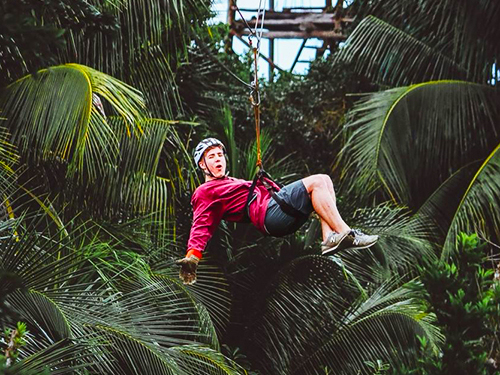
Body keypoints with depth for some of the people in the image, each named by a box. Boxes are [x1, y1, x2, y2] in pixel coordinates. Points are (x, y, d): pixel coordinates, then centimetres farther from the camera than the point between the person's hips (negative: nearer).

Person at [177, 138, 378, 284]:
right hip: (269, 212, -9)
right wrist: (192, 254, -18)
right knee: (316, 182, -21)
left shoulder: (233, 183, 39)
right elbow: (202, 226, -2)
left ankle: (330, 238, -21)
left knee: (324, 180, -6)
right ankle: (345, 234, -28)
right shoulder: (205, 193, 11)